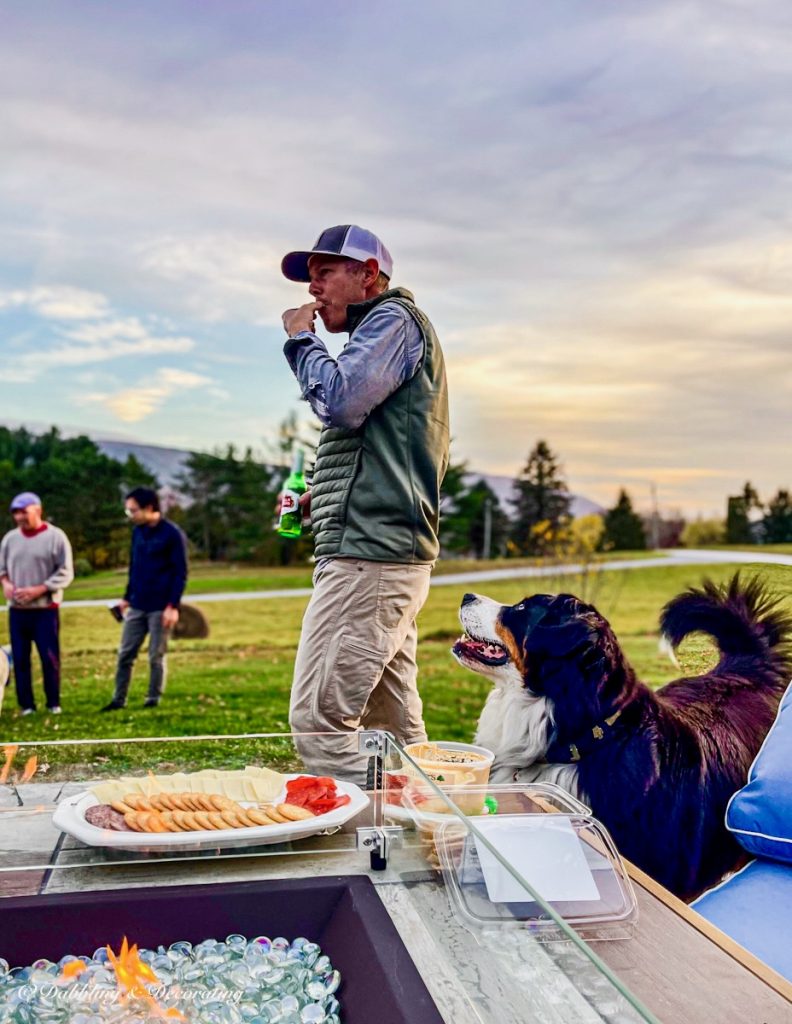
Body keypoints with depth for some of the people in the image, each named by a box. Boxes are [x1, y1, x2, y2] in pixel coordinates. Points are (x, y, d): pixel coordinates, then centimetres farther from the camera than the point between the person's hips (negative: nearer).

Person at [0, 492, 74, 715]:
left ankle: (54, 704, 10)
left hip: (45, 609, -4)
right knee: (19, 658, 4)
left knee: (50, 657, -2)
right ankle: (27, 705, 13)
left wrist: (37, 590, -17)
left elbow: (65, 573, -8)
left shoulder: (55, 536, -5)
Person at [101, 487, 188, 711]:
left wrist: (173, 606, -16)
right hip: (136, 606, 6)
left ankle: (153, 700, 14)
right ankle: (119, 699, 14)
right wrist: (127, 597, 17)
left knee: (156, 656, 2)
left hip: (160, 608, -6)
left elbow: (180, 573, -11)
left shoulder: (172, 534, -11)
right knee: (125, 654, 6)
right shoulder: (138, 532, 10)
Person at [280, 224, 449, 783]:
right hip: (388, 553, 11)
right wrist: (321, 497, 17)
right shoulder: (382, 331, 28)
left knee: (319, 718, -13)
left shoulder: (394, 319, -2)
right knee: (394, 725, 11)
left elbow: (338, 402, -18)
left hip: (370, 555, -11)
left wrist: (302, 339, -1)